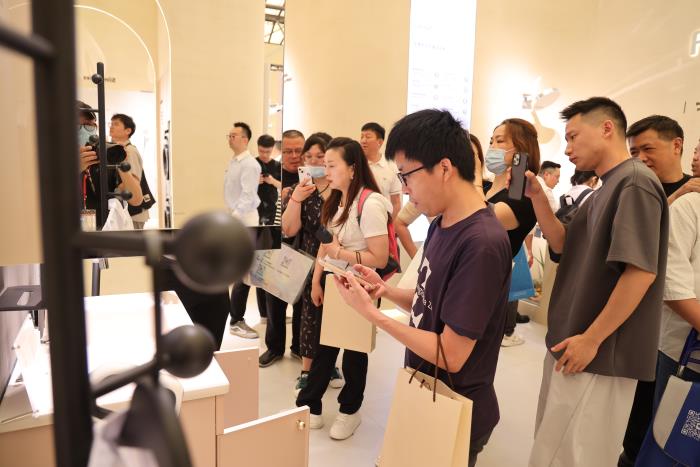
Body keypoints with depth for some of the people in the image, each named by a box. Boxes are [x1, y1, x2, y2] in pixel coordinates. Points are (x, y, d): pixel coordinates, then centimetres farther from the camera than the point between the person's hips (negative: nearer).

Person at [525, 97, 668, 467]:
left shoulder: (635, 182, -16)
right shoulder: (608, 187, 14)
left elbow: (641, 271, -24)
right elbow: (563, 244, 12)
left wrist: (591, 339, -21)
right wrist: (537, 197, 0)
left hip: (600, 353, -9)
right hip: (571, 342, 9)